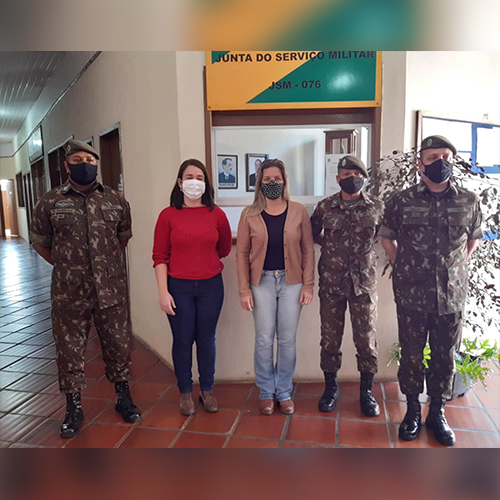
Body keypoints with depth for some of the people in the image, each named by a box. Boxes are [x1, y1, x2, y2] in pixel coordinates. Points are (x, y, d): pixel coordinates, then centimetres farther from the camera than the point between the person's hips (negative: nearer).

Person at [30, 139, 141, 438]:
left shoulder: (116, 200, 3)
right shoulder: (51, 202, -1)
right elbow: (40, 242, 11)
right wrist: (66, 266, 10)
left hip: (112, 292, 1)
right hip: (69, 295, -1)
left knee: (119, 346, 11)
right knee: (70, 351, 10)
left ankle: (124, 398, 32)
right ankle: (74, 408, 28)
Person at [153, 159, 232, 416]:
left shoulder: (216, 214, 0)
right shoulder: (168, 215, -4)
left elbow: (225, 248, 15)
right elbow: (159, 257, -4)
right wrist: (163, 292, -9)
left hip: (210, 286, 1)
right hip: (178, 287, -1)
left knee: (206, 339, 11)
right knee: (182, 340, 8)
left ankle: (207, 390, 30)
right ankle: (186, 392, 28)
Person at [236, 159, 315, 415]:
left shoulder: (298, 211, 2)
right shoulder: (250, 214, 1)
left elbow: (308, 250, 3)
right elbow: (242, 253, 2)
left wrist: (308, 285, -2)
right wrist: (244, 289, -4)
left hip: (291, 281, 1)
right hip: (262, 281, 0)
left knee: (288, 339, 7)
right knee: (264, 340, 5)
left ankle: (284, 392, 26)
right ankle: (266, 392, 25)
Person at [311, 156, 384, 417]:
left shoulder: (377, 206, 0)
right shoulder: (325, 207, -1)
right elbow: (313, 233, 15)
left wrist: (366, 247, 8)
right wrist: (331, 247, 6)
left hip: (364, 282, 0)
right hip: (331, 283, 0)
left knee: (366, 337, 6)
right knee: (330, 336, 8)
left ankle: (367, 392, 24)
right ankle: (330, 388, 27)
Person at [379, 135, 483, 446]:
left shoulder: (469, 201, 1)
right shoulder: (402, 201, -4)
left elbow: (473, 238, 17)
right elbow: (387, 237, 10)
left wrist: (456, 267, 8)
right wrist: (403, 268, 4)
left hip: (452, 295, 2)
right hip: (412, 295, -1)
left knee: (445, 357, 12)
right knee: (411, 354, 10)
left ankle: (437, 413, 31)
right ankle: (413, 410, 29)